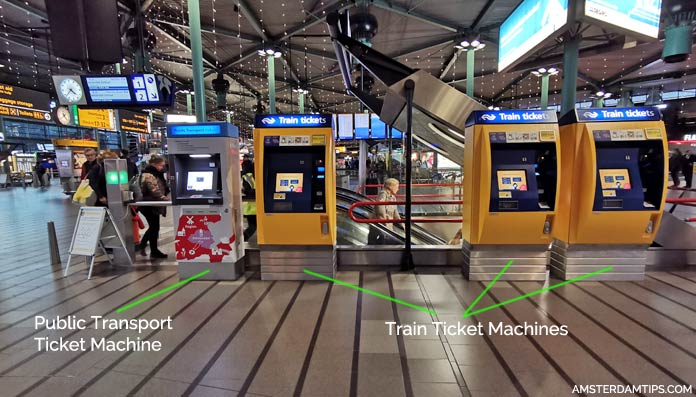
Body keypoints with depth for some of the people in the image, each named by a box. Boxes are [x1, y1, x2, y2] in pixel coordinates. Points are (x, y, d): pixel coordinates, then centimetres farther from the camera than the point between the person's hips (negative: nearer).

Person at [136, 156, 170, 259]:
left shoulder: (156, 174, 13)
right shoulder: (148, 175, -18)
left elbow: (163, 189, 20)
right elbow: (156, 192, -25)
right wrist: (168, 199, -24)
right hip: (149, 205, -9)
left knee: (153, 227, 17)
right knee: (154, 227, -1)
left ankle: (142, 245, 31)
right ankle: (154, 252, 10)